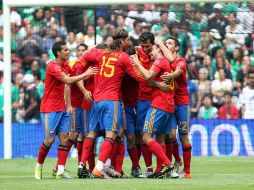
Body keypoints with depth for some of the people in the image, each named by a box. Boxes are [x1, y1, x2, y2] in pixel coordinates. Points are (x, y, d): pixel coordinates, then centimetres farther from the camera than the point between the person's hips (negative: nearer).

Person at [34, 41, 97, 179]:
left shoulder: (65, 66, 10)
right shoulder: (53, 67, -16)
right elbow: (68, 80, -26)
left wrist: (68, 105, 9)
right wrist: (85, 74, -22)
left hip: (62, 109, 8)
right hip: (49, 109, -8)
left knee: (64, 137, -3)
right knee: (50, 139, -6)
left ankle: (61, 171, -7)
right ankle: (39, 166, 15)